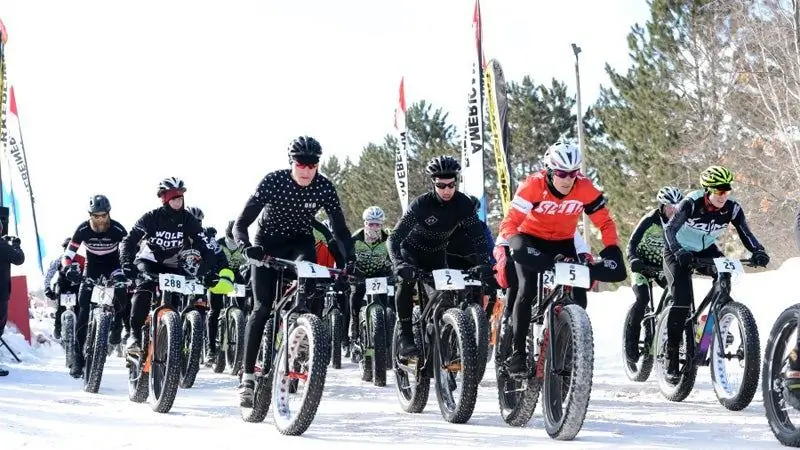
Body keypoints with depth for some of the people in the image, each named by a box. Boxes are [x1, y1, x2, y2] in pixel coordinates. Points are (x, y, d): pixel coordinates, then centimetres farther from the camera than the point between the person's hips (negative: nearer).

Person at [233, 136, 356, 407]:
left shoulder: (324, 187, -19)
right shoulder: (273, 181, -25)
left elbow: (339, 227, -12)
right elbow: (241, 223, -25)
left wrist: (350, 259, -29)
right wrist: (246, 247, -45)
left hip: (300, 243, 2)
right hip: (267, 243, -2)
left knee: (308, 293, -28)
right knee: (262, 307, -13)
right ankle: (247, 377, -10)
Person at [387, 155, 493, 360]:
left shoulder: (463, 203, -22)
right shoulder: (421, 204, -31)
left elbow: (478, 236, -20)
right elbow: (394, 237, -35)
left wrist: (483, 263, -38)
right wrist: (399, 264, -53)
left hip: (437, 254, 4)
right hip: (412, 250, -4)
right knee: (406, 280, -31)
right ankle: (405, 336, -25)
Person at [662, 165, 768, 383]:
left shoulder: (732, 208, -17)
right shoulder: (691, 203, -28)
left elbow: (745, 233, -17)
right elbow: (670, 228, -34)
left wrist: (758, 251, -37)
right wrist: (677, 251, -52)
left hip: (706, 251, 5)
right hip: (680, 252, -5)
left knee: (727, 278, -22)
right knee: (682, 299, -19)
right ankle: (671, 357, -14)